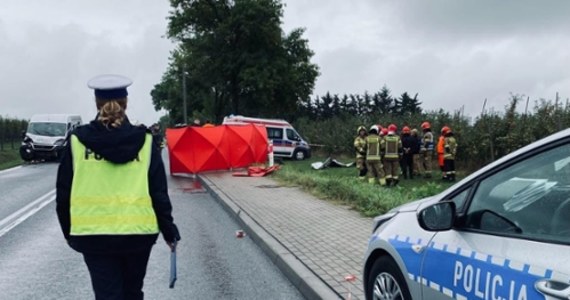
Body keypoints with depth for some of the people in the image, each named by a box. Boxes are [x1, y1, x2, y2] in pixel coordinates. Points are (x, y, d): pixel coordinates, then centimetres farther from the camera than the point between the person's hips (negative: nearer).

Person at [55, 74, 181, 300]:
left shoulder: (77, 142, -2)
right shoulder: (144, 141, -3)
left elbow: (63, 195, 3)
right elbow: (159, 193, -2)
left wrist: (70, 233, 16)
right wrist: (170, 231, 9)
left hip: (93, 235, -1)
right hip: (138, 233, 1)